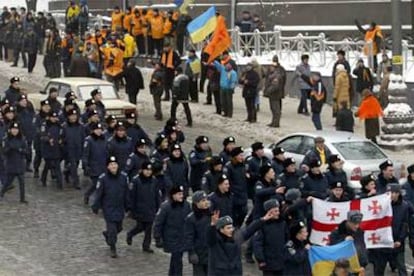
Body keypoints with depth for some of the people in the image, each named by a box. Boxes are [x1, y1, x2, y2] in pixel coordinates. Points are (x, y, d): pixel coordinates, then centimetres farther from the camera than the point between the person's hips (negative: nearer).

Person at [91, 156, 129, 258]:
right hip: (108, 208, -4)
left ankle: (107, 234, 48)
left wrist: (127, 206, 9)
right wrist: (95, 207, -4)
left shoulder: (123, 177, -4)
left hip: (120, 208, 4)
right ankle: (113, 249, 11)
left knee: (118, 228, 16)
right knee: (112, 228, -6)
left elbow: (126, 193, 5)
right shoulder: (103, 178, -14)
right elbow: (98, 194, -7)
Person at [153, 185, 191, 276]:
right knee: (177, 262, -10)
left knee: (176, 259, 19)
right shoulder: (165, 207, -18)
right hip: (172, 240, -5)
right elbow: (158, 223, -12)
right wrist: (158, 239, -11)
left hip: (183, 238, 5)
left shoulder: (186, 205, -3)